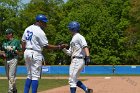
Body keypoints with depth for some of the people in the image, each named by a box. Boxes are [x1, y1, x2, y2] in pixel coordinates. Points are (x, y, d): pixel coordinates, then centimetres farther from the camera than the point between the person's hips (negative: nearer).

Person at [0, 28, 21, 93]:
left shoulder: (16, 41, -2)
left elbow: (18, 52, -2)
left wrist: (13, 50, -20)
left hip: (13, 59, -6)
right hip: (6, 60, 6)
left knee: (11, 76, -12)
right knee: (8, 76, 9)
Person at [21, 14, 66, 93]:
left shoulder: (28, 29, 10)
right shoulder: (40, 32, -14)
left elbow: (23, 42, 13)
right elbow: (46, 46, -14)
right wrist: (59, 47, -10)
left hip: (27, 52, 8)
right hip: (35, 54, -8)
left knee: (29, 75, 16)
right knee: (35, 76, -4)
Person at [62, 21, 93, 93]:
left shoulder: (79, 37, -7)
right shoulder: (73, 39, 22)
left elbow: (85, 46, -22)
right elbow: (69, 53, 21)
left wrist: (87, 57, -34)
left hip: (78, 60, -10)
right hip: (74, 61, 10)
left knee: (72, 80, -8)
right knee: (74, 79, 15)